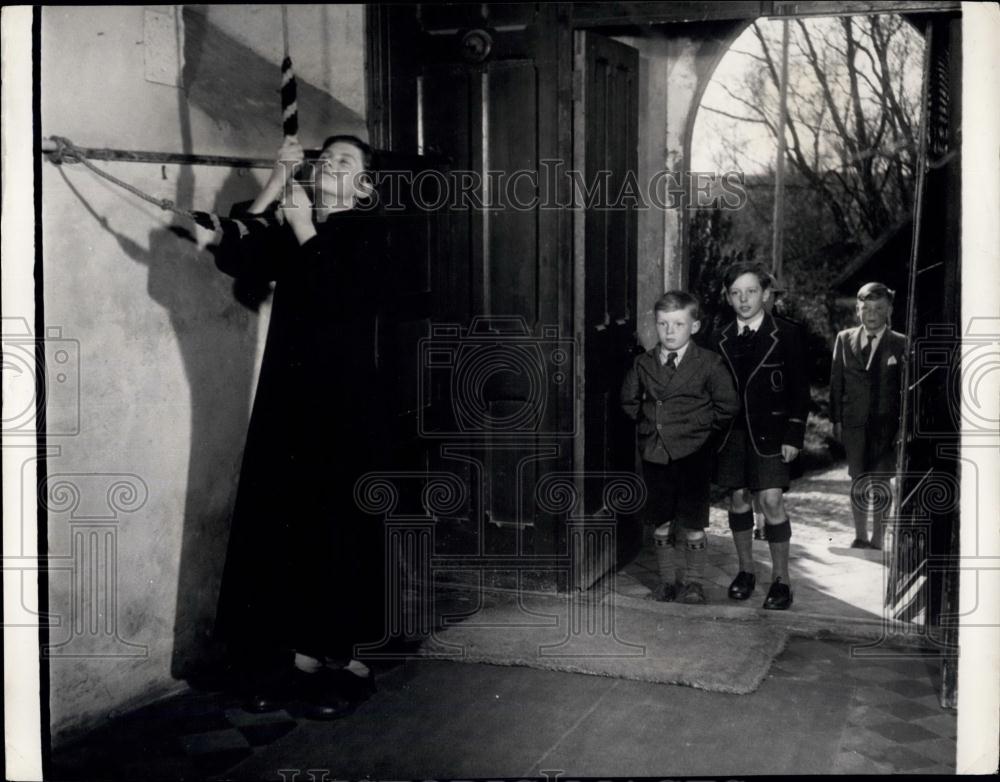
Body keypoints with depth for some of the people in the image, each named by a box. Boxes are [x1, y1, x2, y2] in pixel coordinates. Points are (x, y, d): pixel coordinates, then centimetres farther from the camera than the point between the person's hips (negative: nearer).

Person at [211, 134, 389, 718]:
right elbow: (232, 258, -2)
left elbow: (342, 294, -20)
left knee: (337, 528, -1)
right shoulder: (289, 233, 12)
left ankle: (347, 660, 11)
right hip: (287, 401, 5)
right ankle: (303, 654, 16)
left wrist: (303, 227, -15)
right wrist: (275, 186, -4)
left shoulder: (365, 232, -3)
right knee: (281, 523, 5)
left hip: (345, 404, -5)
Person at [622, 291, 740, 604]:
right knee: (660, 523, 10)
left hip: (692, 453, -3)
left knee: (692, 524, 0)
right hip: (654, 453, 3)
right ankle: (666, 580, 24)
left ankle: (693, 582, 16)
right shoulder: (643, 363, 5)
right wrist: (645, 422, 10)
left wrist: (701, 425, -1)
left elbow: (727, 404, 0)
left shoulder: (708, 363, -5)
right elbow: (629, 399, 19)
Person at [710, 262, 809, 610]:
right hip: (732, 431, 4)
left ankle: (781, 578, 2)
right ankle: (745, 570, 23)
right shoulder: (722, 340, 8)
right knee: (738, 497, 8)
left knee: (771, 500, -10)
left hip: (769, 431, -4)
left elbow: (799, 389, -3)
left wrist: (793, 436, -8)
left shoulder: (787, 334, -2)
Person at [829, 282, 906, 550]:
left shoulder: (900, 344, -1)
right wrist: (836, 420, 4)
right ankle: (860, 537, 21)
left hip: (886, 424, -2)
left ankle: (877, 539, 12)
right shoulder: (844, 339, 6)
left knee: (881, 484, 1)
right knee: (858, 483, 8)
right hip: (854, 423, 2)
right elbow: (836, 382, 8)